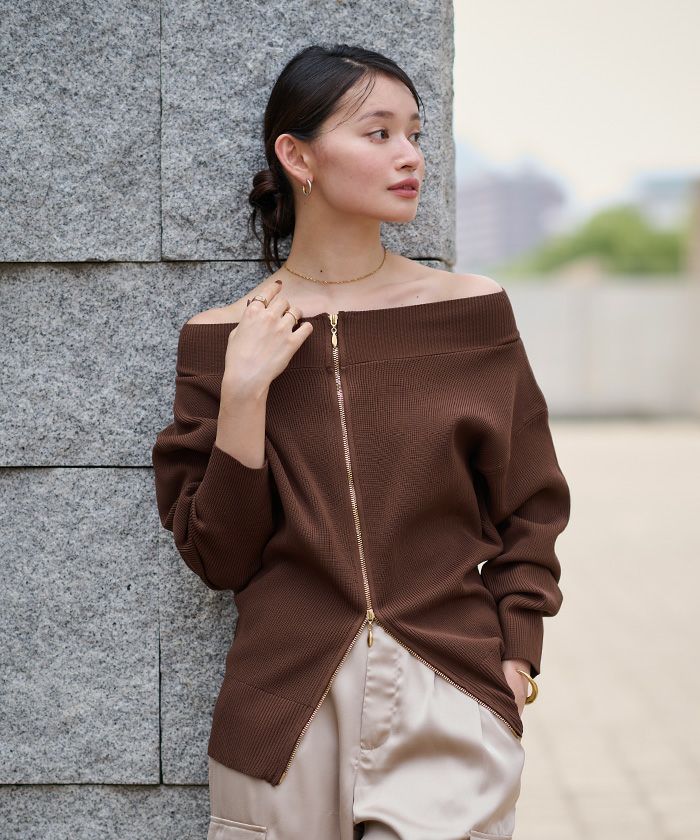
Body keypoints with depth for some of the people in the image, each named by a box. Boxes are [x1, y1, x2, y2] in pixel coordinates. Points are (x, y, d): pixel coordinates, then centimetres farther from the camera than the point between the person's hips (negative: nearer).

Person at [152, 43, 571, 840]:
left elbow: (528, 508, 8)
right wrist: (242, 395, -12)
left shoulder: (472, 310, 1)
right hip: (284, 707, 0)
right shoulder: (223, 338, 0)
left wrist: (514, 651, -3)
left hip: (450, 694, 0)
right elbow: (218, 556, -2)